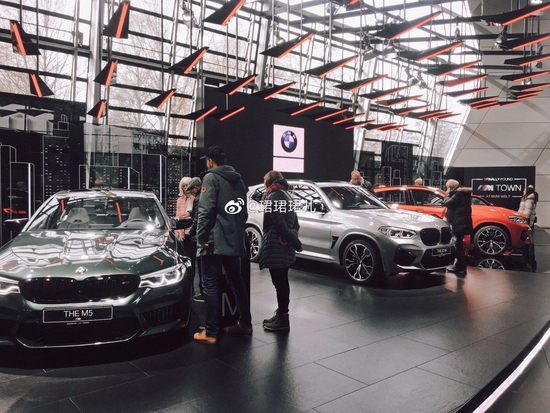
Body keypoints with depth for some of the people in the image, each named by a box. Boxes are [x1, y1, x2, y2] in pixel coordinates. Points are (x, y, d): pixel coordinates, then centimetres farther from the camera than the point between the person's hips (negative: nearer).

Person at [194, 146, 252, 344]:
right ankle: (245, 324, 24)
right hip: (235, 241, 8)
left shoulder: (211, 178, -6)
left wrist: (201, 238, -12)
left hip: (215, 241, -8)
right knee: (237, 282, 15)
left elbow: (206, 211, -16)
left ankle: (211, 332, 0)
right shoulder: (238, 180, 18)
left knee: (210, 285, -2)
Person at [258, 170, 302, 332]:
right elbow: (294, 221, 16)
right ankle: (280, 314, 26)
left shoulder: (273, 197, -10)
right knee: (281, 282, 16)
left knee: (279, 282, -4)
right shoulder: (285, 195, 18)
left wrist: (296, 243, -13)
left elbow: (280, 224, -18)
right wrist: (293, 237, 5)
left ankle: (282, 319, 2)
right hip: (284, 246, 10)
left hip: (276, 246, -10)